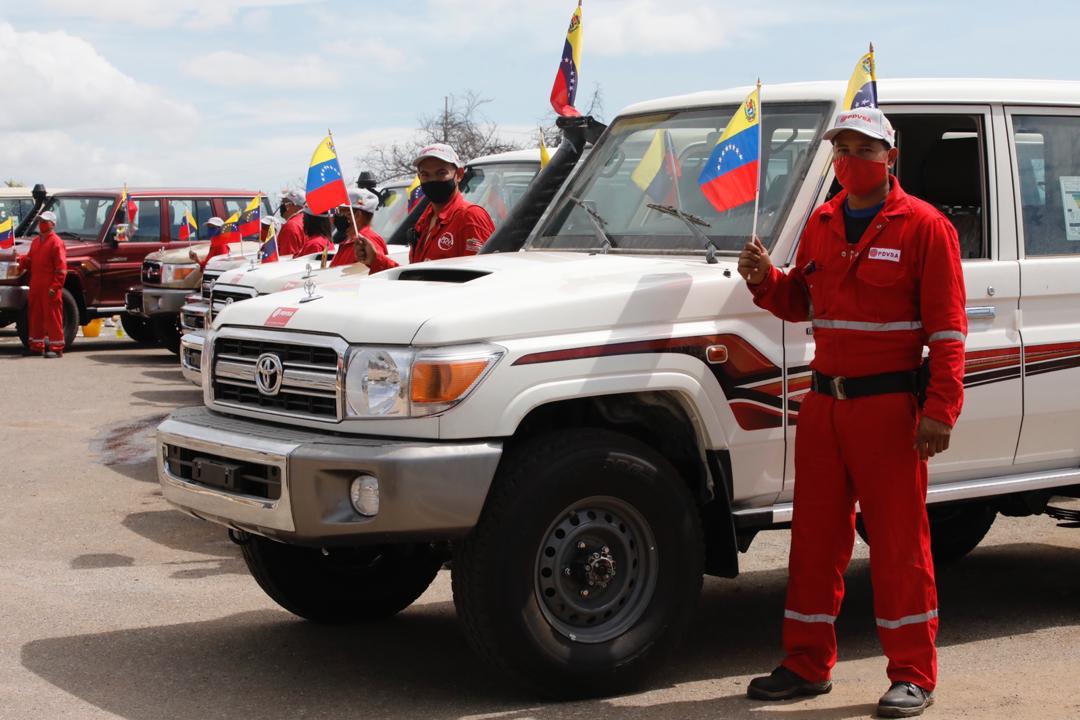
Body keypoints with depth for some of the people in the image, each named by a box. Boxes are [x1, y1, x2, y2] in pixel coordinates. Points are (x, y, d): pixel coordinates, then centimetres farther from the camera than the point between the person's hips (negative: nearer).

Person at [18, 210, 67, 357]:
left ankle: (56, 348, -3)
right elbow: (30, 261, 21)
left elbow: (61, 268, -13)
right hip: (35, 287, 8)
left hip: (50, 288, -8)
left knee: (53, 318, -6)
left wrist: (55, 287, -19)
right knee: (35, 317, 12)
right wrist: (22, 259, -3)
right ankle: (37, 346, 20)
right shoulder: (36, 241, 19)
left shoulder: (56, 242, -8)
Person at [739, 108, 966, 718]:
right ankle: (808, 664, 21)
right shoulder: (821, 226, 13)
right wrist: (765, 279, 0)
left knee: (900, 541, -1)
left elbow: (947, 328, -8)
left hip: (888, 405, -6)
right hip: (823, 402, 6)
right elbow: (799, 303, 22)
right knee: (815, 536, 11)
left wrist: (940, 410, -16)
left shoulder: (924, 227, -5)